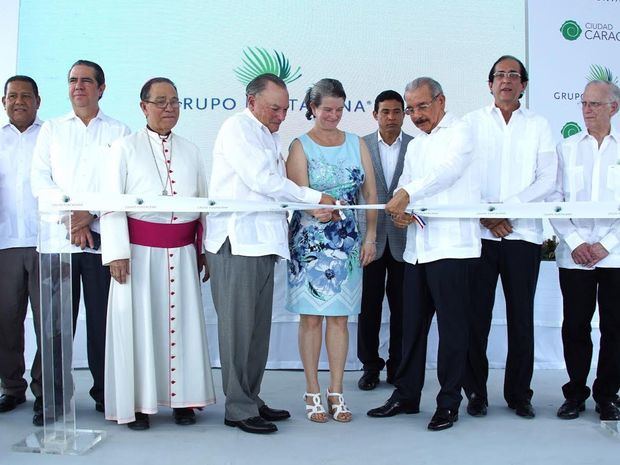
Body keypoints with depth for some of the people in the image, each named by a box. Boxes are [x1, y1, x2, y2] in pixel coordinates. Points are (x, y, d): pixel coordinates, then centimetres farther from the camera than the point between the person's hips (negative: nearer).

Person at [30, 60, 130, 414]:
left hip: (102, 237, -1)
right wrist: (71, 218, -7)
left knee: (102, 318, 1)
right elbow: (40, 180, 6)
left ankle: (105, 393, 12)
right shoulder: (52, 129, 16)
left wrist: (92, 215, -12)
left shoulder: (119, 132, 10)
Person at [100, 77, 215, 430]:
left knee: (183, 322, 3)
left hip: (182, 252, 3)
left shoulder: (191, 151, 13)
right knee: (139, 322, -1)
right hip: (140, 251, -3)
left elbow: (204, 203, 13)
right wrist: (117, 252, -12)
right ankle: (138, 403, 9)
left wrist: (205, 251, 8)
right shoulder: (126, 148, 2)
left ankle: (182, 398, 14)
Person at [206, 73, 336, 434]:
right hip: (236, 242, -8)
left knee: (259, 327, 11)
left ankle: (252, 399, 21)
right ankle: (239, 408, 5)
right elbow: (264, 181, -12)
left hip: (263, 242, 8)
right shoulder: (238, 128, -4)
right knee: (238, 326, -3)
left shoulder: (271, 136, 21)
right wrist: (315, 198, -8)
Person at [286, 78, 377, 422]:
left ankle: (336, 393, 13)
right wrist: (317, 210, -31)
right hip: (309, 242, -3)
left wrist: (371, 235, -1)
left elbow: (371, 193, 9)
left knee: (339, 317, 6)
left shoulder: (357, 144, 10)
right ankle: (313, 394, 10)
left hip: (347, 242, 3)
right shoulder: (301, 146, 0)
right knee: (311, 317, 1)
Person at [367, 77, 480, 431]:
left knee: (452, 327, -1)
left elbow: (447, 170, -15)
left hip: (452, 246, -7)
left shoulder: (460, 132, 1)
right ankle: (407, 396, 22)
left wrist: (408, 193, -22)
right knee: (412, 325, 11)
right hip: (418, 248, 7)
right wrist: (400, 211, -3)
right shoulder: (415, 146, 23)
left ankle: (449, 403, 9)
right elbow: (405, 188, 18)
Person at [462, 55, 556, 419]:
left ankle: (519, 393, 17)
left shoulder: (539, 126, 10)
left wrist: (506, 208, -12)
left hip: (523, 234, 1)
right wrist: (485, 215, -10)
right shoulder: (471, 122, 9)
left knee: (522, 317, 5)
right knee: (477, 315, 1)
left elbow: (547, 180, 0)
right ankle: (476, 392, 14)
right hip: (479, 234, 0)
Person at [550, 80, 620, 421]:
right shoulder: (566, 148, 10)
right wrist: (575, 242, -6)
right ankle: (575, 393, 16)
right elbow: (554, 199, 4)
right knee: (575, 326, 3)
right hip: (574, 255, 1)